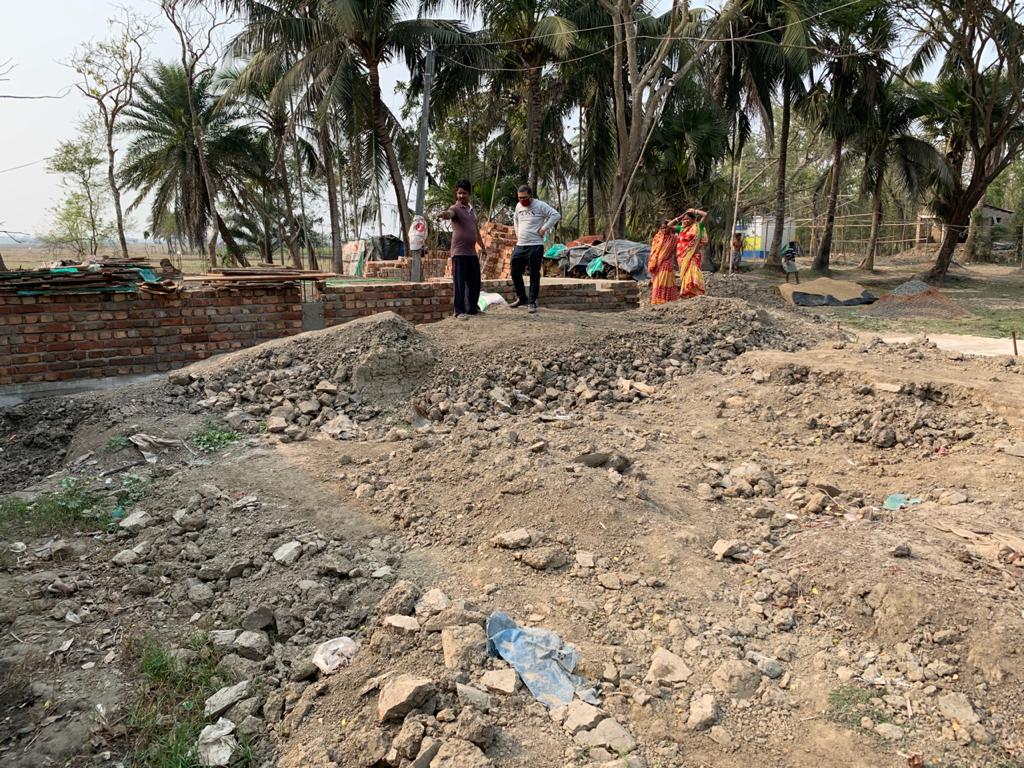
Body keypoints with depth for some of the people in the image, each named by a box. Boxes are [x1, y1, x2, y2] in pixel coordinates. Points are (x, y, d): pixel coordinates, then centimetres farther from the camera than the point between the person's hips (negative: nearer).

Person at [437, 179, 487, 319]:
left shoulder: (473, 210, 17)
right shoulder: (455, 209, -6)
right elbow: (449, 213, -31)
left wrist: (482, 246, 30)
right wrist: (444, 214, -55)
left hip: (472, 252, 7)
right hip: (459, 253, -7)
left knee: (475, 282, 12)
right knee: (459, 283, -5)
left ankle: (473, 307, 25)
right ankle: (460, 311, 0)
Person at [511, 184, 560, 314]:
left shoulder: (540, 206, -8)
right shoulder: (518, 206, 12)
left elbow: (556, 215, -15)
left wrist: (544, 228, -15)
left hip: (535, 246, -6)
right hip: (519, 246, 7)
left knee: (534, 275, -1)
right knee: (515, 272, 8)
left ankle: (532, 302, 6)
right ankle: (521, 298, 25)